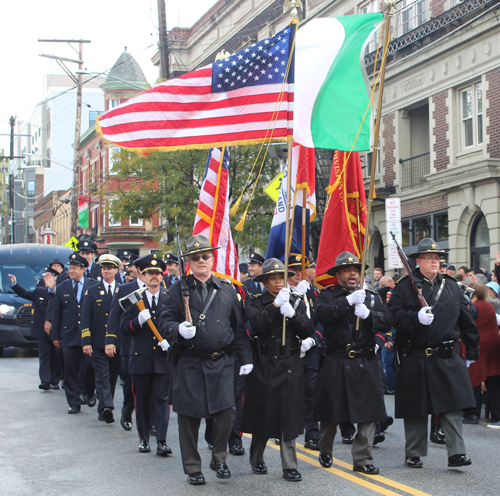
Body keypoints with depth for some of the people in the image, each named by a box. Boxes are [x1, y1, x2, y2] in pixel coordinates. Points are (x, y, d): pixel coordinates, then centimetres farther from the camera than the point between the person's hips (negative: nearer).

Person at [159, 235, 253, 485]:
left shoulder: (226, 290, 11)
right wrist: (178, 329, -22)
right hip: (189, 364, -1)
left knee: (227, 411, -7)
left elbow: (239, 327, 12)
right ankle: (193, 468, 16)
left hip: (221, 363, 2)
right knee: (189, 417, 2)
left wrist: (245, 358, 7)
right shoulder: (178, 291, 3)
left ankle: (219, 458, 16)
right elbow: (165, 322, 0)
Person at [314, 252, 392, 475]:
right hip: (335, 364, -2)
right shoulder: (327, 295, 4)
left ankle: (362, 459, 6)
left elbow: (387, 322, 1)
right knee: (330, 413, 8)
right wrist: (349, 301, -23)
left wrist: (368, 314, -17)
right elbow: (322, 313, -18)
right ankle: (325, 452, 30)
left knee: (368, 413, -2)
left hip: (365, 364, 2)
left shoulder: (372, 297, 13)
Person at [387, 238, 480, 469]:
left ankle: (456, 453, -1)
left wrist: (472, 351, 19)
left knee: (452, 406, -4)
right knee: (415, 410, 6)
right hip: (415, 360, -2)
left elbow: (466, 320, 18)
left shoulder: (451, 286, 12)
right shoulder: (404, 287, 0)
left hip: (448, 358, 3)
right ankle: (413, 454, 17)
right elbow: (394, 316, -9)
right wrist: (416, 318, -26)